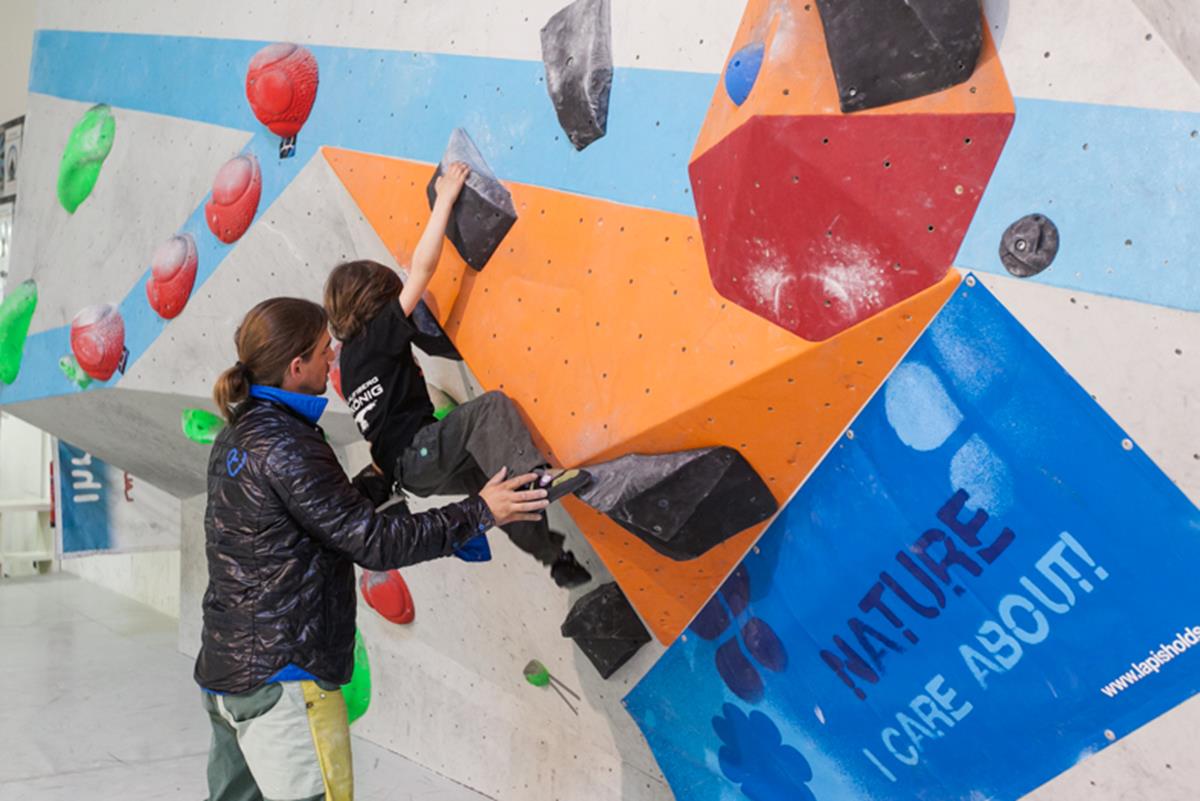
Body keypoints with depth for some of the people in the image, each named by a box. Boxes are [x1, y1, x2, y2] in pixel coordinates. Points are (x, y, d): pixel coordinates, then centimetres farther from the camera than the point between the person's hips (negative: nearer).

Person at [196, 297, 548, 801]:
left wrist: (381, 477, 25)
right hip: (282, 677, -10)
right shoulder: (285, 447, -20)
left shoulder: (237, 436, 9)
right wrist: (479, 513, -16)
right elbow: (374, 542, -21)